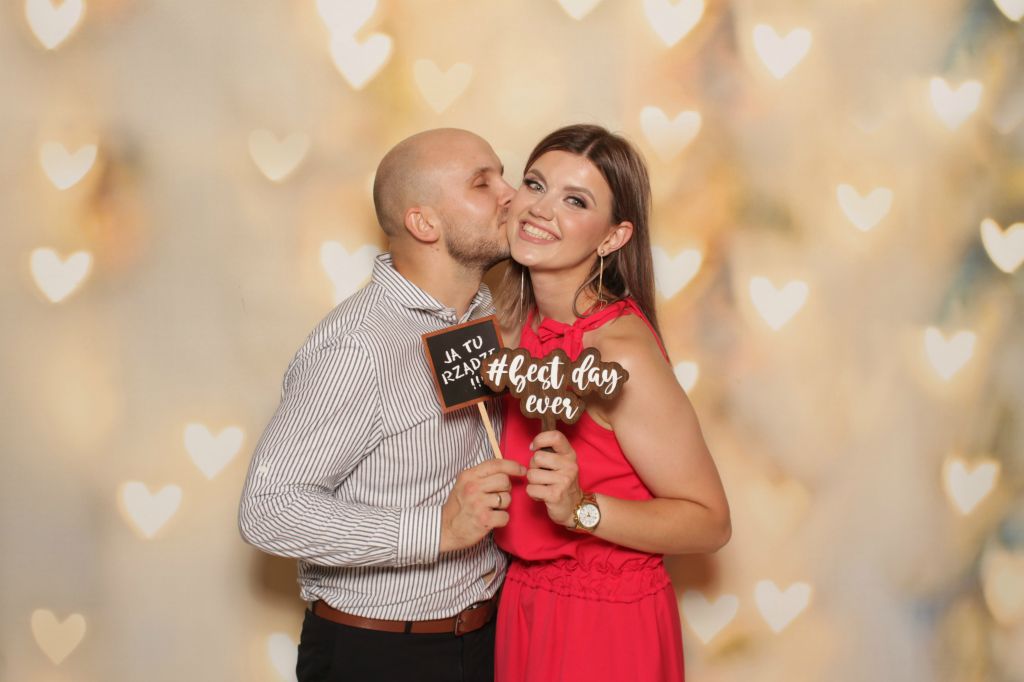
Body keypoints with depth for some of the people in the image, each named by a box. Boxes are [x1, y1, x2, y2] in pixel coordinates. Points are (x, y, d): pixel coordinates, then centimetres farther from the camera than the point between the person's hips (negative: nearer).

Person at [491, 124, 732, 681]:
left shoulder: (621, 352, -23)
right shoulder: (522, 325, -1)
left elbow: (709, 521, -19)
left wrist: (582, 508, -29)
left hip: (604, 623, -7)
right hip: (522, 607, 7)